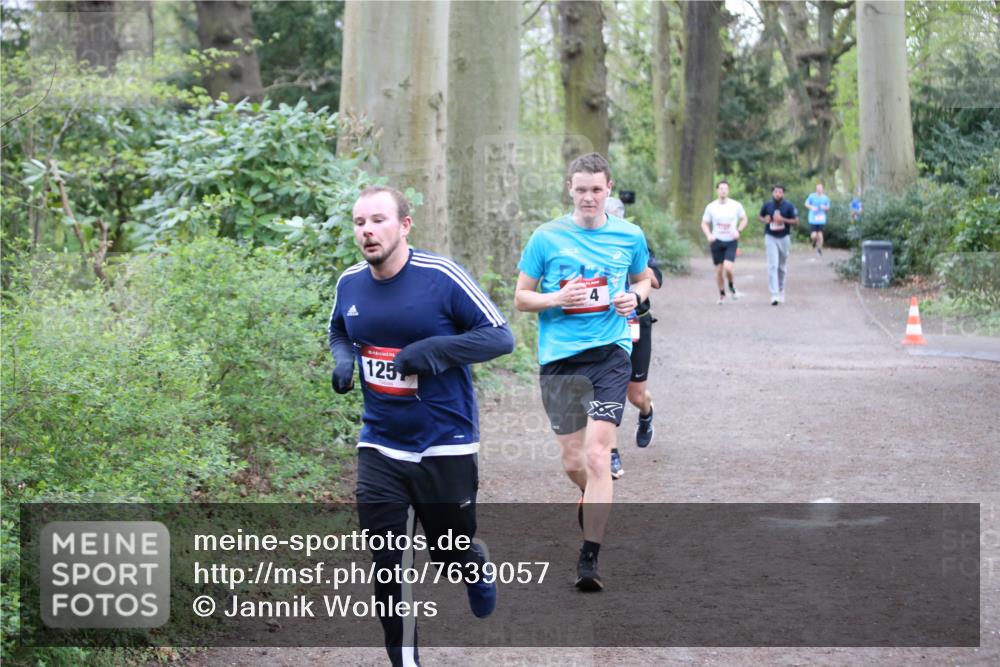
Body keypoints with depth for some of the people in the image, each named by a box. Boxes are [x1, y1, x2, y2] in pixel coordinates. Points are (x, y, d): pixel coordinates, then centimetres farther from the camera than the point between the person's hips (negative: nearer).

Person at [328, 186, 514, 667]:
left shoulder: (441, 276, -15)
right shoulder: (349, 284, 0)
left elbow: (501, 336, -12)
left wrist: (435, 349, -26)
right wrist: (342, 358, -3)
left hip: (446, 446, -3)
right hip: (380, 447, 3)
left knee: (449, 554, 11)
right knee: (386, 566, -1)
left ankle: (475, 569, 48)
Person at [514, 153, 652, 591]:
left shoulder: (629, 236, 5)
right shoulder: (546, 238, 1)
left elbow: (643, 278, 23)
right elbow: (520, 297, 6)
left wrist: (634, 297, 0)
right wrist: (556, 299, -13)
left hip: (610, 353, -1)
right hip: (559, 358, 1)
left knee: (597, 456, -14)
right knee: (573, 462, 8)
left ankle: (589, 558, -9)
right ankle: (596, 499, 43)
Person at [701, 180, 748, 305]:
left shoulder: (736, 205, -3)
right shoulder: (711, 207, -1)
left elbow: (744, 219, 10)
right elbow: (704, 223, 7)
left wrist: (738, 230, -8)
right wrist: (709, 235, -11)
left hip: (731, 241, -1)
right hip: (717, 241, 1)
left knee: (728, 267, -19)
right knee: (718, 270, 4)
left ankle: (731, 287, 12)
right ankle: (722, 295, 24)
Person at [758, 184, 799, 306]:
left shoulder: (788, 206, -5)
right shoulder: (767, 205, -2)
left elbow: (796, 221, -5)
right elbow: (761, 217, 14)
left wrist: (783, 220, -20)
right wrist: (765, 220, -10)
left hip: (784, 238, 1)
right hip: (770, 238, -1)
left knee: (781, 267, 12)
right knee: (772, 266, -12)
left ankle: (781, 290, 31)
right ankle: (774, 294, -16)